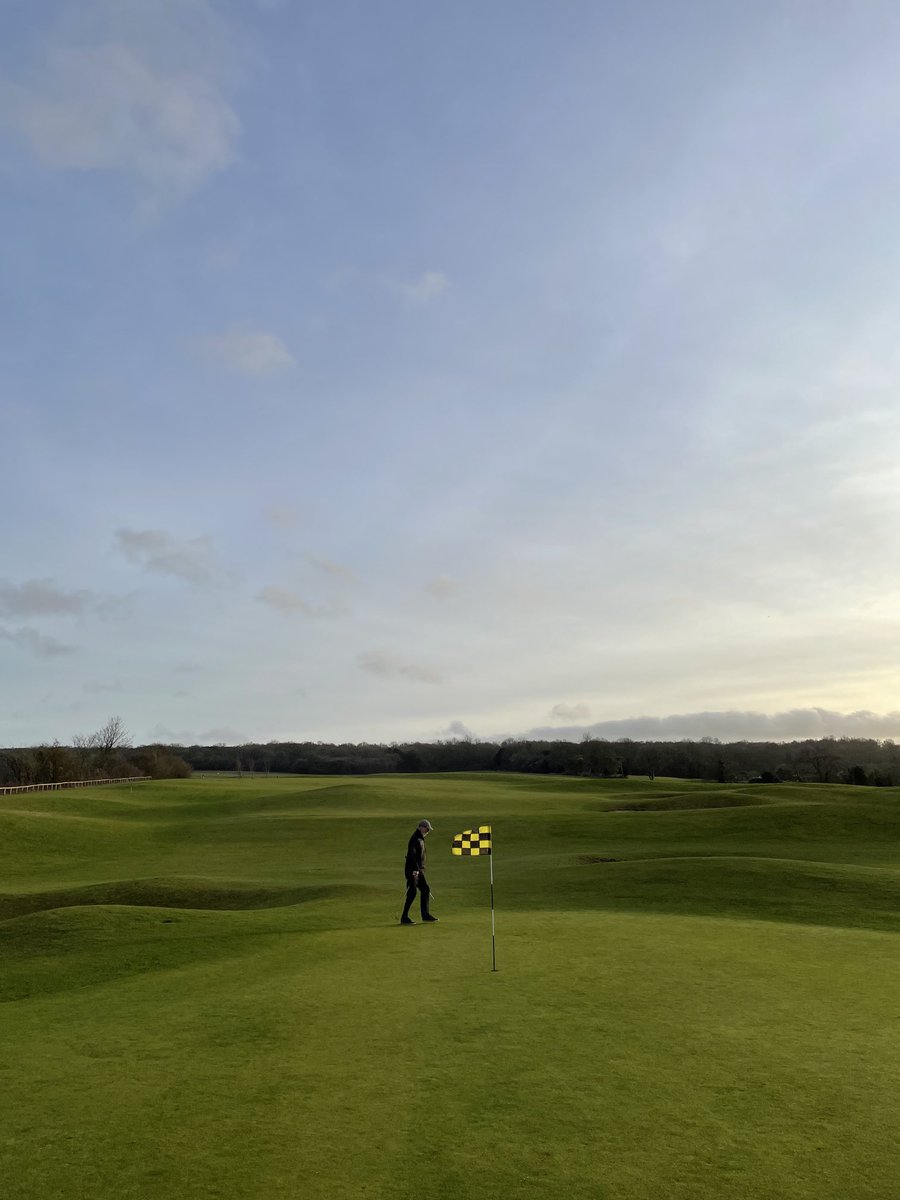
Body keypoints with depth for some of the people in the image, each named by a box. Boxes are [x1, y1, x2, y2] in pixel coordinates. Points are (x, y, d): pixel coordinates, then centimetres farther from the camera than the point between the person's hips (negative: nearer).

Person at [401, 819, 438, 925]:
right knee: (412, 892, -9)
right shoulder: (415, 839, -15)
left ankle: (425, 915, 20)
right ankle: (404, 918, -3)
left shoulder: (421, 839, 17)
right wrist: (415, 870, -29)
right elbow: (411, 855, -25)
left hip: (419, 870, 10)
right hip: (413, 870, -10)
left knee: (425, 890, 12)